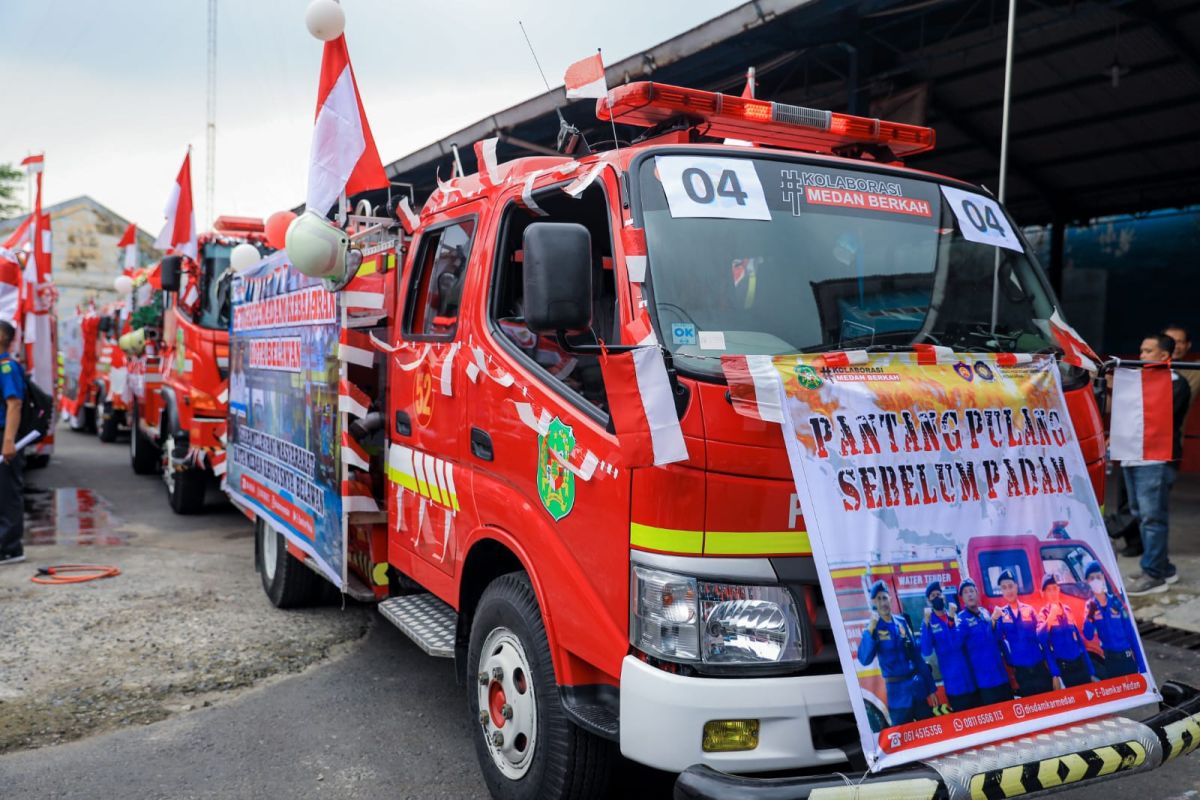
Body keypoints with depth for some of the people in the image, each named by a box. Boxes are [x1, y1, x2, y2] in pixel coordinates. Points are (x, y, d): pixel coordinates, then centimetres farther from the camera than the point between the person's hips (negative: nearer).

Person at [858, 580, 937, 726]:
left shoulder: (902, 622, 6)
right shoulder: (874, 628, -6)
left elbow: (916, 655, 10)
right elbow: (864, 660, -20)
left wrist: (931, 688, 11)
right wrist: (870, 629, -28)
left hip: (919, 687, 4)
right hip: (898, 692, -4)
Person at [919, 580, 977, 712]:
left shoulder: (956, 616, 6)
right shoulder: (929, 623, -1)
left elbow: (957, 643, -10)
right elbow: (926, 652, -16)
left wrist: (951, 619, -20)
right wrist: (926, 623, -24)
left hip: (971, 678, 3)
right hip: (953, 683, -2)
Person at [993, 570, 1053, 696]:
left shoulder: (1029, 609, 5)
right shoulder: (1000, 613, 1)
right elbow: (996, 638, -10)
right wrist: (994, 620, -27)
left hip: (1039, 665, 1)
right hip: (1020, 669, -1)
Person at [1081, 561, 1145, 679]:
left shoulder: (1116, 601, -4)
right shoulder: (1090, 606, -3)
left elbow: (1131, 633, -2)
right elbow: (1088, 636, -10)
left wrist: (1141, 665, -4)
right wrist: (1089, 616, -29)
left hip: (1127, 656, 0)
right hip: (1109, 658, 0)